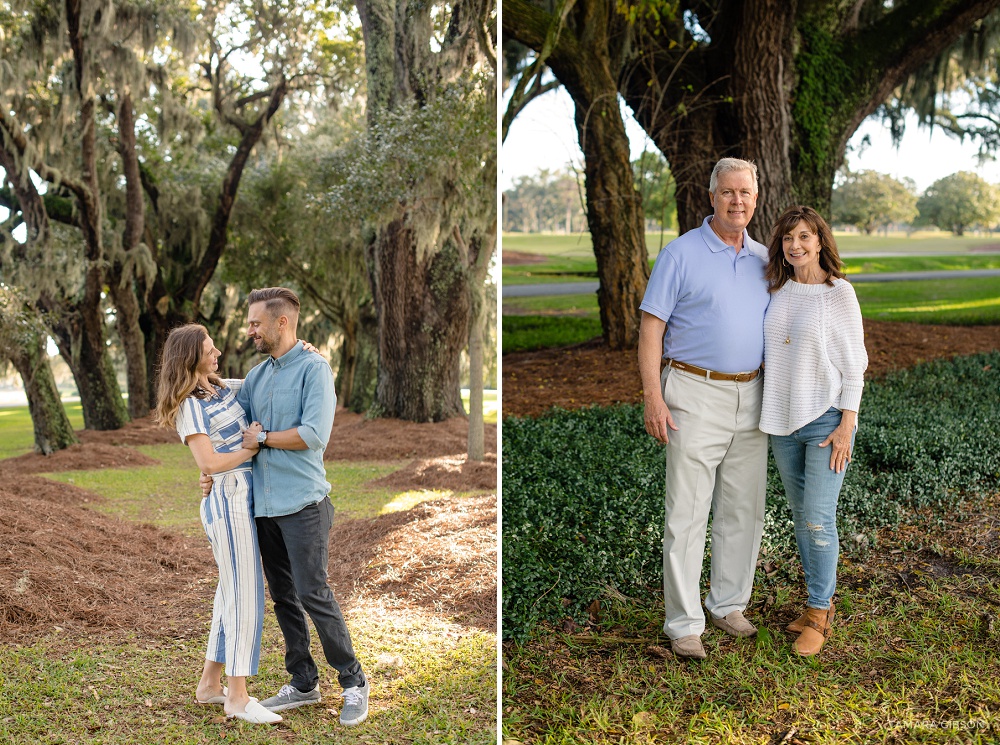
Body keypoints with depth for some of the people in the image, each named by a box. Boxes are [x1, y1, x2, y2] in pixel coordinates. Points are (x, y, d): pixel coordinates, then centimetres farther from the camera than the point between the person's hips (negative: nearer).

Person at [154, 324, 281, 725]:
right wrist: (253, 449, -8)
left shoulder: (224, 388, 11)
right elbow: (209, 462, -18)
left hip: (245, 500, 8)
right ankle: (238, 697, 2)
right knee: (245, 596, -5)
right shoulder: (189, 406, -11)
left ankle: (210, 684, 23)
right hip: (229, 501, -8)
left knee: (232, 592, 14)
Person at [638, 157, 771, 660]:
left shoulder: (763, 259, 12)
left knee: (744, 511, 12)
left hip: (752, 397, 6)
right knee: (687, 515, -4)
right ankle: (683, 622, 5)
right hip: (696, 396, -5)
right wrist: (653, 397, -15)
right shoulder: (682, 254, -5)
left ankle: (729, 604, 27)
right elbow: (651, 328, -8)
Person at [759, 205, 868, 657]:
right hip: (782, 422, 6)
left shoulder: (839, 293, -7)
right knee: (801, 517, 12)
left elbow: (854, 364, -7)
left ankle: (818, 616, 8)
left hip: (826, 420, -5)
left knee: (818, 520, -5)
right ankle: (820, 602, 26)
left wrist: (846, 426, -12)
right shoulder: (778, 291, 7)